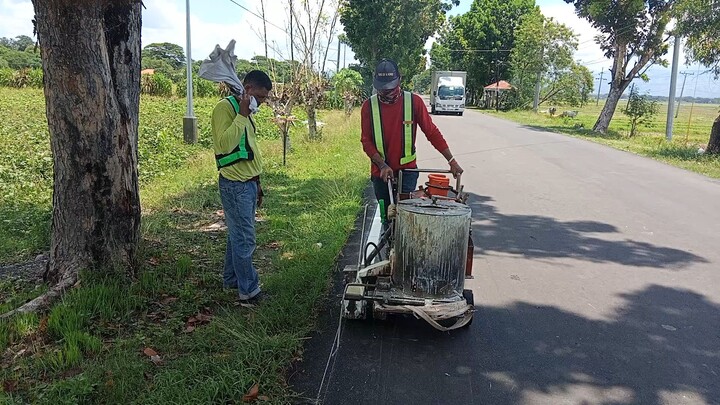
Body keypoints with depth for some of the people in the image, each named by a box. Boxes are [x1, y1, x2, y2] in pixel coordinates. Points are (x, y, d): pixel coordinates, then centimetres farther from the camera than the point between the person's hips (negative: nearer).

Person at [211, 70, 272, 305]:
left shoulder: (245, 112, 16)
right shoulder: (225, 107, -12)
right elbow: (225, 144, -25)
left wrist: (256, 183, 22)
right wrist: (242, 115, -22)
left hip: (248, 184, 9)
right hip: (234, 185, -9)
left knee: (238, 235, 16)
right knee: (245, 239, -5)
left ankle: (231, 280, 28)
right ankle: (249, 291, 3)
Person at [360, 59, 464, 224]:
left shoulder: (414, 102, -5)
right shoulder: (369, 106, -2)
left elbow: (432, 132, -2)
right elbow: (366, 141, -2)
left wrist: (451, 160, -6)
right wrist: (382, 166, -15)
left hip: (407, 170, -2)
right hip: (380, 173, 2)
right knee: (386, 217, 10)